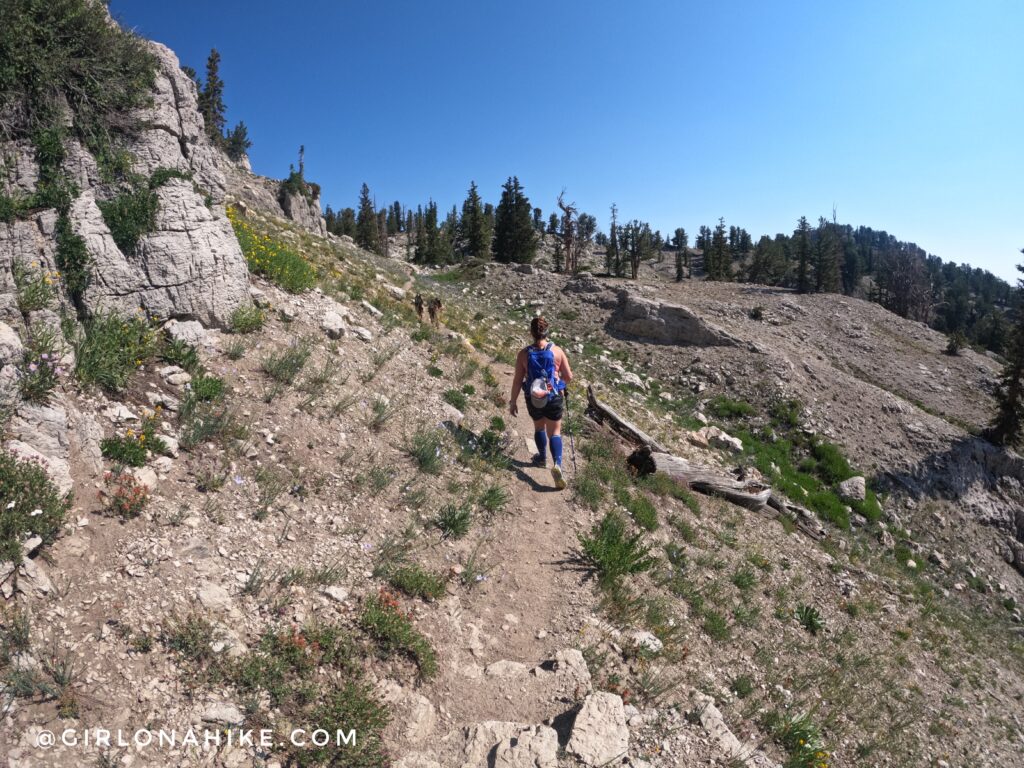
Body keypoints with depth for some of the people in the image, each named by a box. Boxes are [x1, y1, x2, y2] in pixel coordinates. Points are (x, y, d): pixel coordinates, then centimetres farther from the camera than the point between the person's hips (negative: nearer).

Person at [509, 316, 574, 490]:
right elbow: (569, 377, -5)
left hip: (533, 399, 1)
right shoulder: (557, 351, -13)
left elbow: (517, 381, -9)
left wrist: (513, 402, 2)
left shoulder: (524, 354, -14)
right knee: (555, 432, 13)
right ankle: (557, 464, -8)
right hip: (554, 397, 0)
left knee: (539, 427, 27)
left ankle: (542, 458, 45)